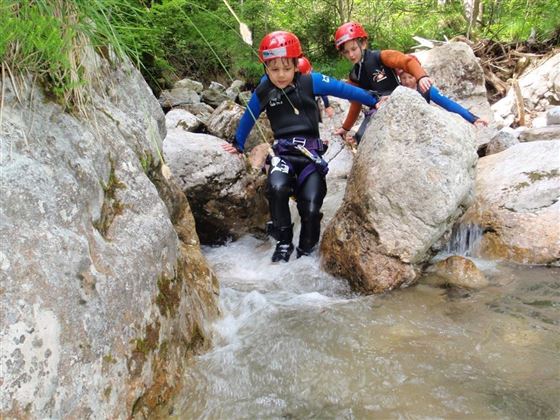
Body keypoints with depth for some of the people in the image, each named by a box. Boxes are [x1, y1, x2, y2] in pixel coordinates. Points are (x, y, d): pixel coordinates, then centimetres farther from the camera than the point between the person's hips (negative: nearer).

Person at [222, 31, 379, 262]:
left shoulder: (310, 81, -2)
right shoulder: (262, 92, 5)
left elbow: (343, 89, 3)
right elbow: (248, 118, 21)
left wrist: (374, 101, 7)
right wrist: (238, 144, 35)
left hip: (310, 150, 0)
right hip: (283, 151, 1)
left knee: (311, 207, -13)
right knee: (277, 188, -31)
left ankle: (306, 251, 11)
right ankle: (283, 243, -12)